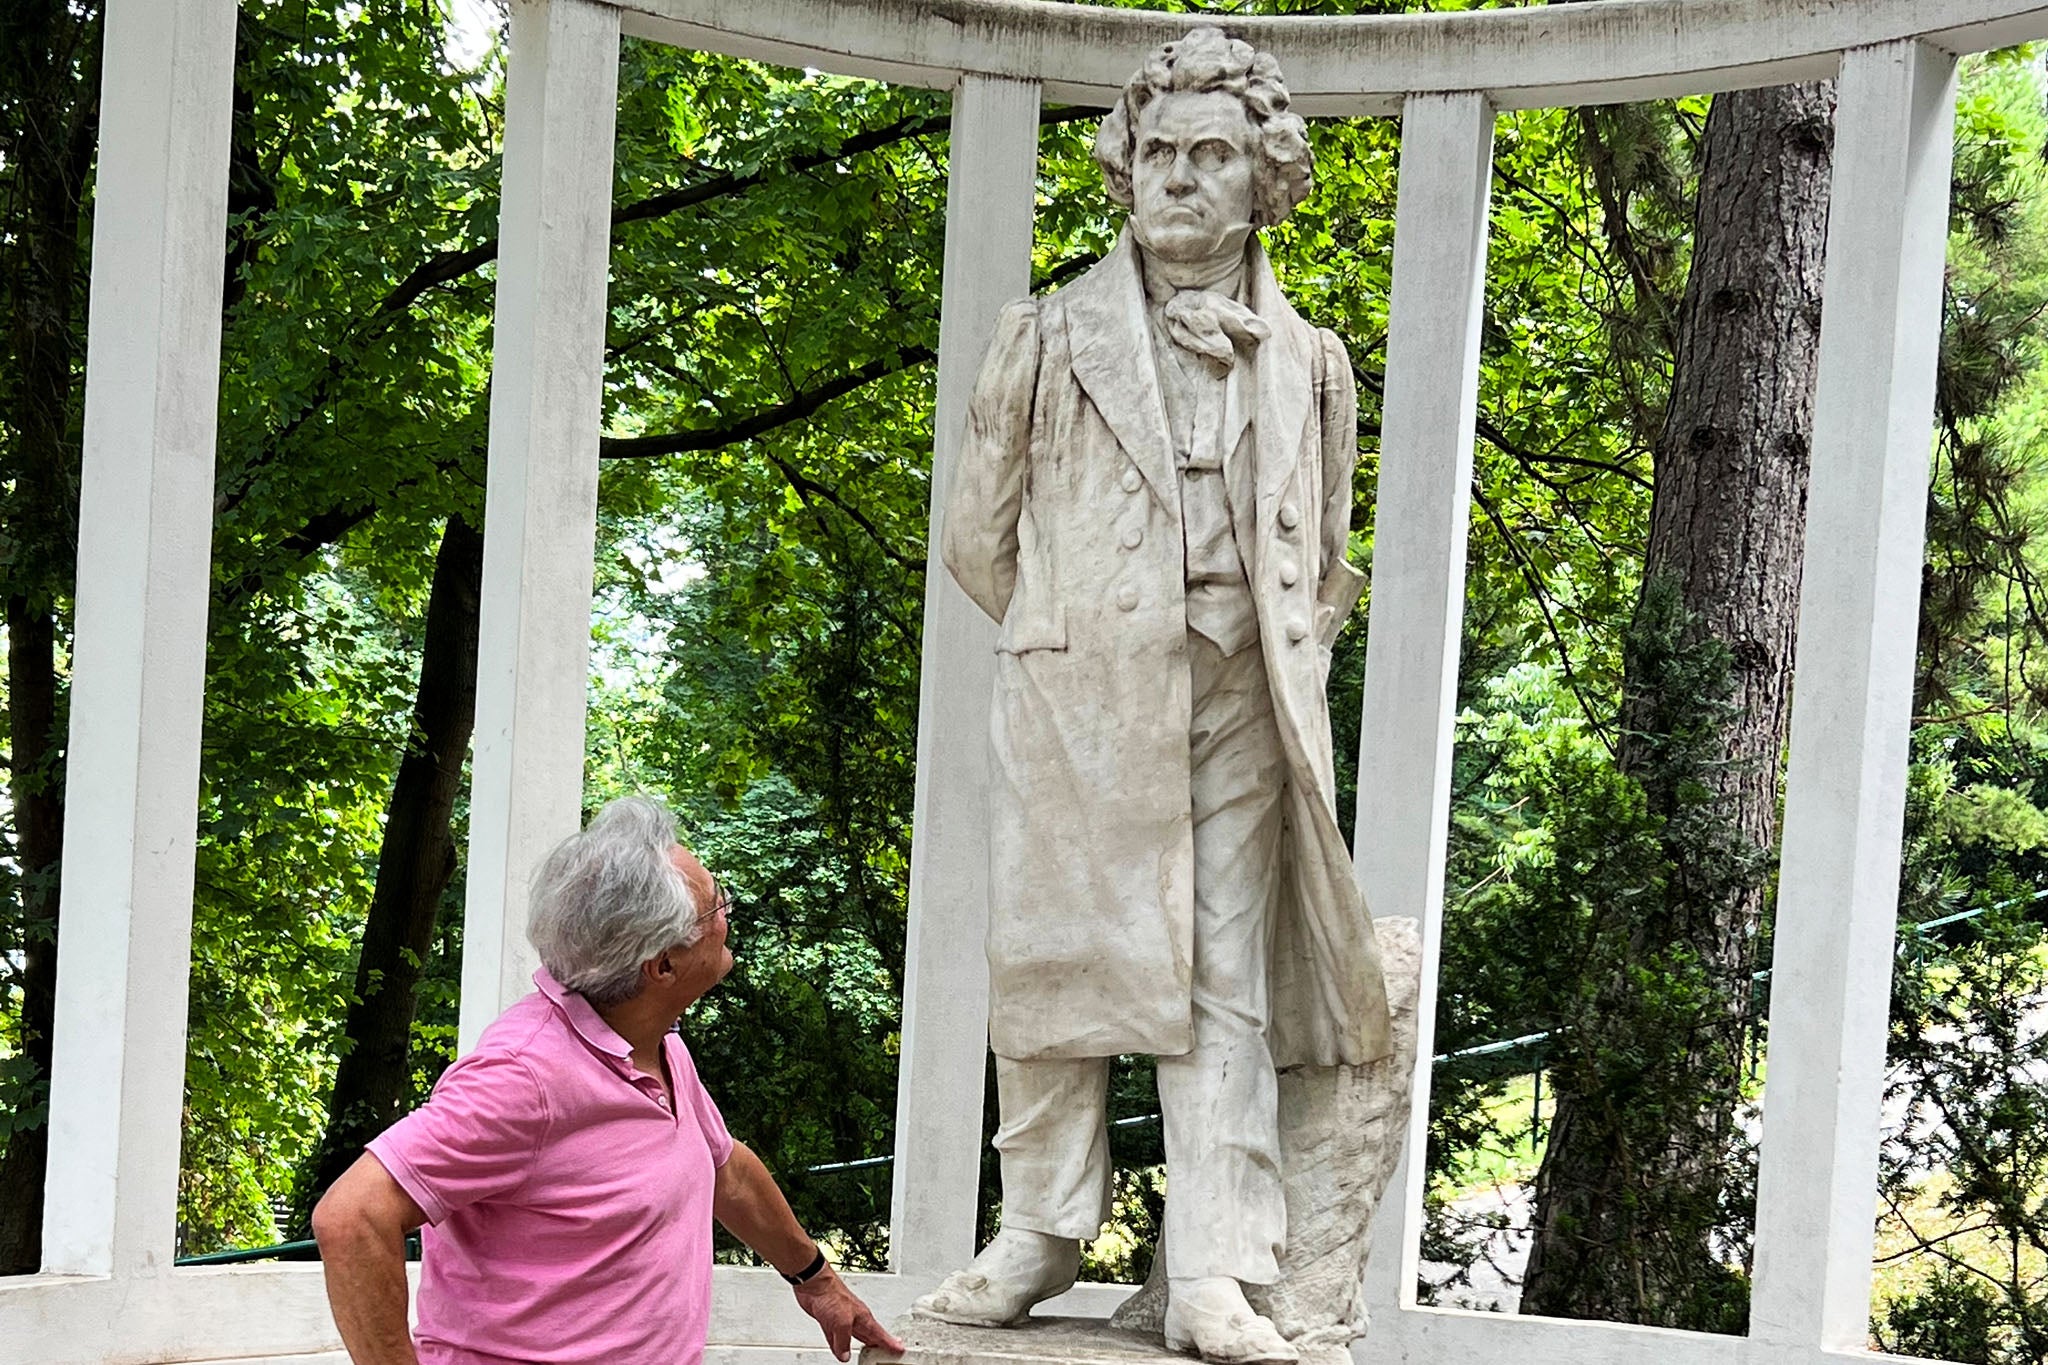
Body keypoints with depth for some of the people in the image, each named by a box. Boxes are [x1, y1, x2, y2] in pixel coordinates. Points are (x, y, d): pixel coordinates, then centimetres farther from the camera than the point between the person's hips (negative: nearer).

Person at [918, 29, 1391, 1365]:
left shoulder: (1310, 365, 13)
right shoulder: (1050, 337, 7)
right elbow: (981, 534, 12)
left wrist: (1275, 669, 13)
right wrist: (1077, 641, 11)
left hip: (1238, 712, 1)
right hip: (1074, 701, -1)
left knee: (1230, 984, -4)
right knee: (1052, 958, 0)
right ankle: (1042, 1231, 13)